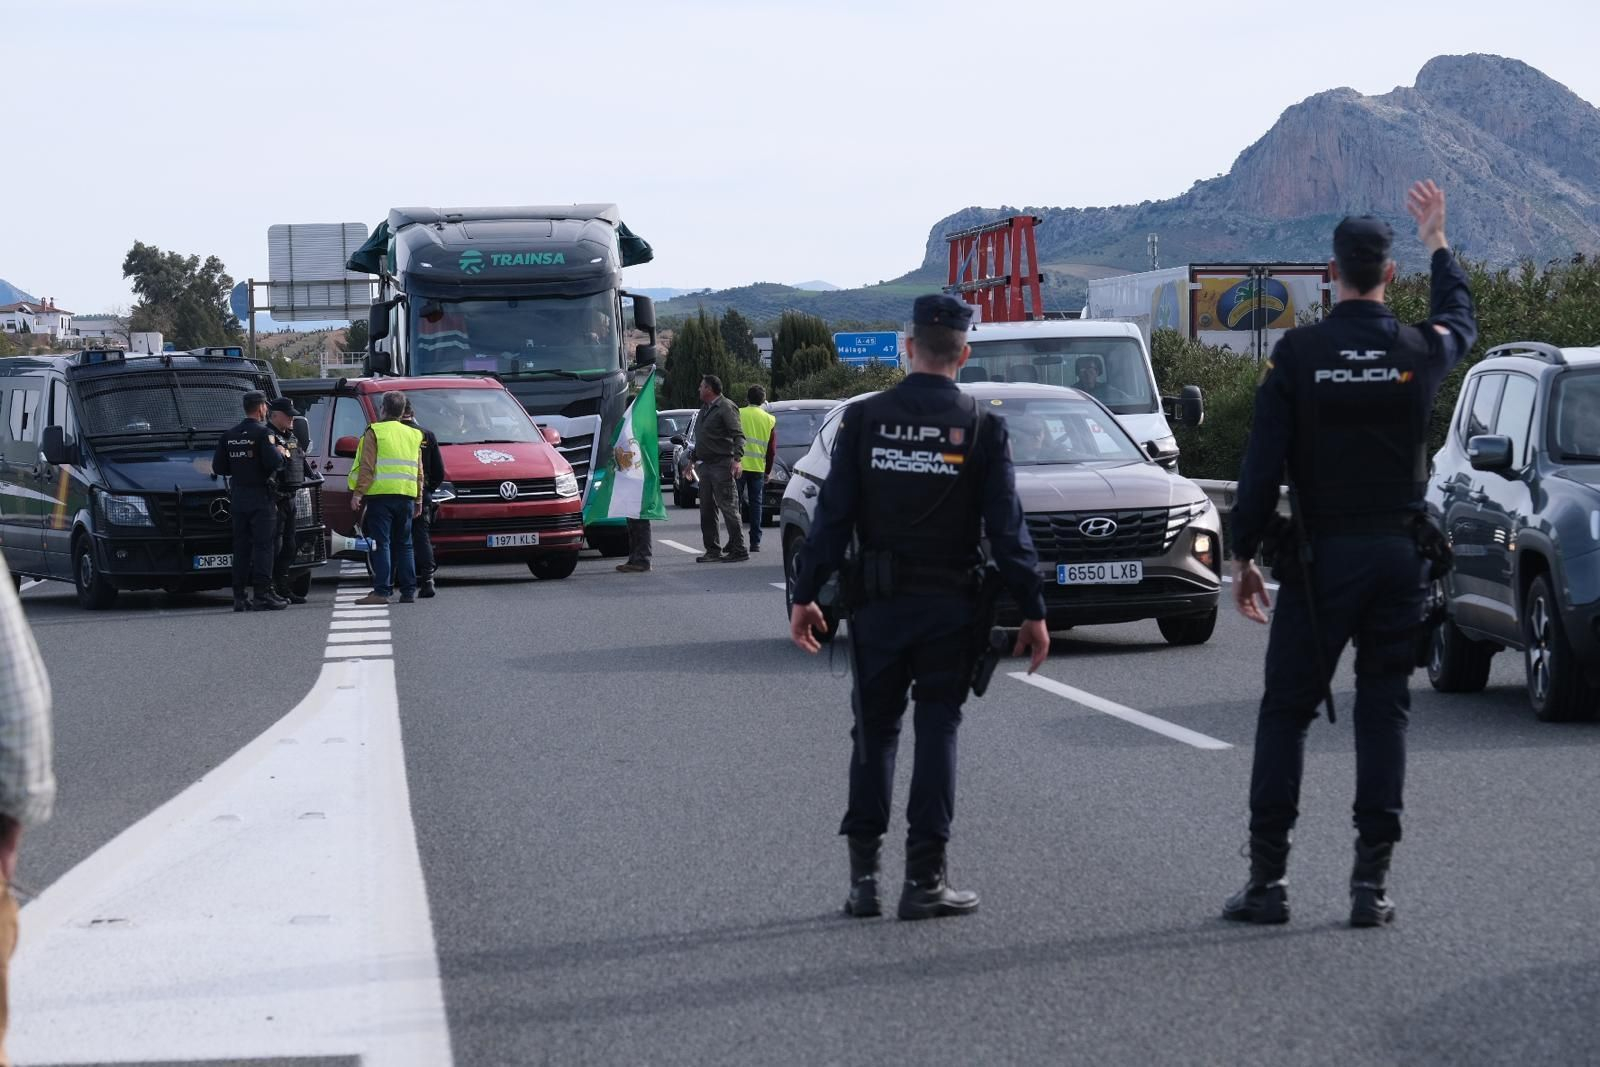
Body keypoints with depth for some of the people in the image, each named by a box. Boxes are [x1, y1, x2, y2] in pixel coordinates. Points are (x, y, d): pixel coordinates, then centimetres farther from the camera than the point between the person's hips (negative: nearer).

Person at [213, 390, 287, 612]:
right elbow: (273, 463, -21)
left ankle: (239, 597, 7)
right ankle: (263, 596, -9)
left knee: (240, 547, 9)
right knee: (263, 546, -5)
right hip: (261, 498, -6)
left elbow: (218, 467, 9)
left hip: (238, 498, 6)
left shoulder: (230, 436, 9)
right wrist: (279, 452, 0)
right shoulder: (263, 433, -11)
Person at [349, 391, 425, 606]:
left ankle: (382, 590, -12)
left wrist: (358, 493, -7)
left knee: (381, 543, -5)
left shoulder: (375, 432, -1)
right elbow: (419, 471, 18)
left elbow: (367, 467, -8)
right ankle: (409, 591, 8)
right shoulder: (414, 435, 16)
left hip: (381, 494, -5)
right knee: (404, 544, 11)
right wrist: (418, 500, 21)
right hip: (406, 496, 5)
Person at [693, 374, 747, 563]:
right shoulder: (705, 410, 19)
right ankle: (713, 550, 13)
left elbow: (738, 435, -15)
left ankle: (738, 549, -7)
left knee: (728, 507, -9)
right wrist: (693, 460, 28)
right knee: (707, 510, 8)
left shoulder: (726, 407, -8)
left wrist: (737, 458, -27)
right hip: (705, 466, 9)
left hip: (721, 464, -9)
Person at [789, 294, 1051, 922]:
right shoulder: (982, 429, -5)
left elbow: (832, 516, -3)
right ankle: (923, 880, 0)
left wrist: (805, 596, 3)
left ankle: (864, 875, 9)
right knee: (937, 732, 4)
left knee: (875, 731, 11)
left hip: (880, 605, 1)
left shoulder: (864, 419, -3)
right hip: (950, 607, -1)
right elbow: (1006, 528, -6)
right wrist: (1033, 611, -1)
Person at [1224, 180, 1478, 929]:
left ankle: (1267, 881, 3)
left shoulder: (1296, 355, -8)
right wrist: (1437, 242, 39)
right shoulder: (1420, 352, -1)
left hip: (1320, 558, -2)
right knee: (1383, 713, 7)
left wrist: (1243, 556, 1)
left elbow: (1262, 468, -8)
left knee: (1285, 712, 6)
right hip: (1399, 557, 2)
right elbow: (1461, 319, 25)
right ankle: (1371, 884, 2)